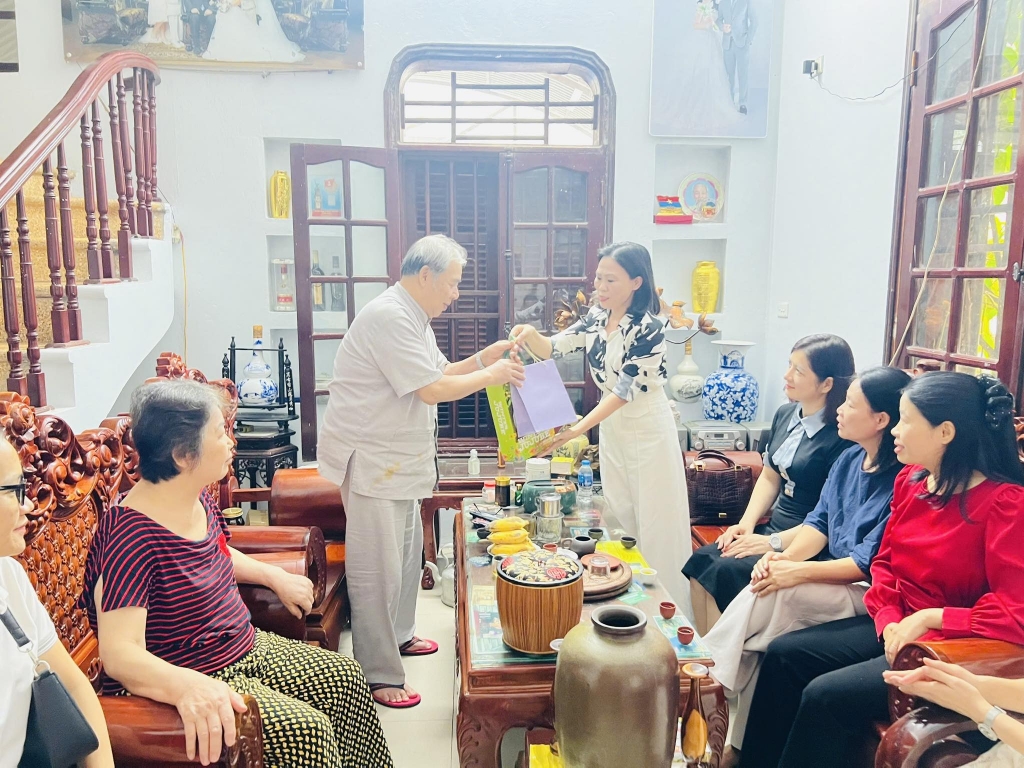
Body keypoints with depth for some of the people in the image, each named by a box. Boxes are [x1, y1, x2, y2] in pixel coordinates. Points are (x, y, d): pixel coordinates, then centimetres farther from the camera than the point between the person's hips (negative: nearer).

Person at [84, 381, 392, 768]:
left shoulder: (199, 499, 1)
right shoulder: (132, 533, -26)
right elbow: (119, 653, -32)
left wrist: (275, 576, 20)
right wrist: (189, 686, -49)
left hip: (244, 649, 9)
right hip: (178, 681, -9)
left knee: (344, 676, 9)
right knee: (305, 730, -22)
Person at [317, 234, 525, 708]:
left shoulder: (413, 318, 14)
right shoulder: (389, 317, -21)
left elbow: (442, 373, 17)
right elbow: (433, 390, -23)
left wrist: (486, 357, 6)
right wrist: (491, 376, -11)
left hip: (397, 459, 11)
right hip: (369, 459, -11)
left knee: (407, 549, 21)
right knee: (378, 569, -3)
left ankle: (399, 635, 40)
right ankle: (378, 675, 10)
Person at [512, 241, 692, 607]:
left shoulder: (648, 328, -20)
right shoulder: (595, 319, 1)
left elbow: (625, 389, -23)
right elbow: (553, 349, -2)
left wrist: (579, 428, -31)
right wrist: (531, 336, -25)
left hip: (648, 431, -7)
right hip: (611, 430, 7)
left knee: (655, 526, 3)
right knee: (618, 520, 14)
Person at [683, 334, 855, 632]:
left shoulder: (841, 436, -18)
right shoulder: (785, 415, 7)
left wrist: (775, 542, -19)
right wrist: (746, 524, 3)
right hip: (774, 530, 8)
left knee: (725, 573, -22)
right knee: (700, 563, -9)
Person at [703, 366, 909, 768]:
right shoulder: (850, 459, 7)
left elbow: (871, 562, -21)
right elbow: (820, 520, 8)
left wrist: (799, 572, -23)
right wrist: (787, 556, -11)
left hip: (868, 592, -7)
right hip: (835, 577, 7)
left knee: (768, 596, -28)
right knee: (762, 588, -19)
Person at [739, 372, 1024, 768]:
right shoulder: (910, 480, 4)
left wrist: (928, 619, -23)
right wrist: (889, 621, -7)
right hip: (897, 628, 8)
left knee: (827, 695, -21)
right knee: (783, 654, -1)